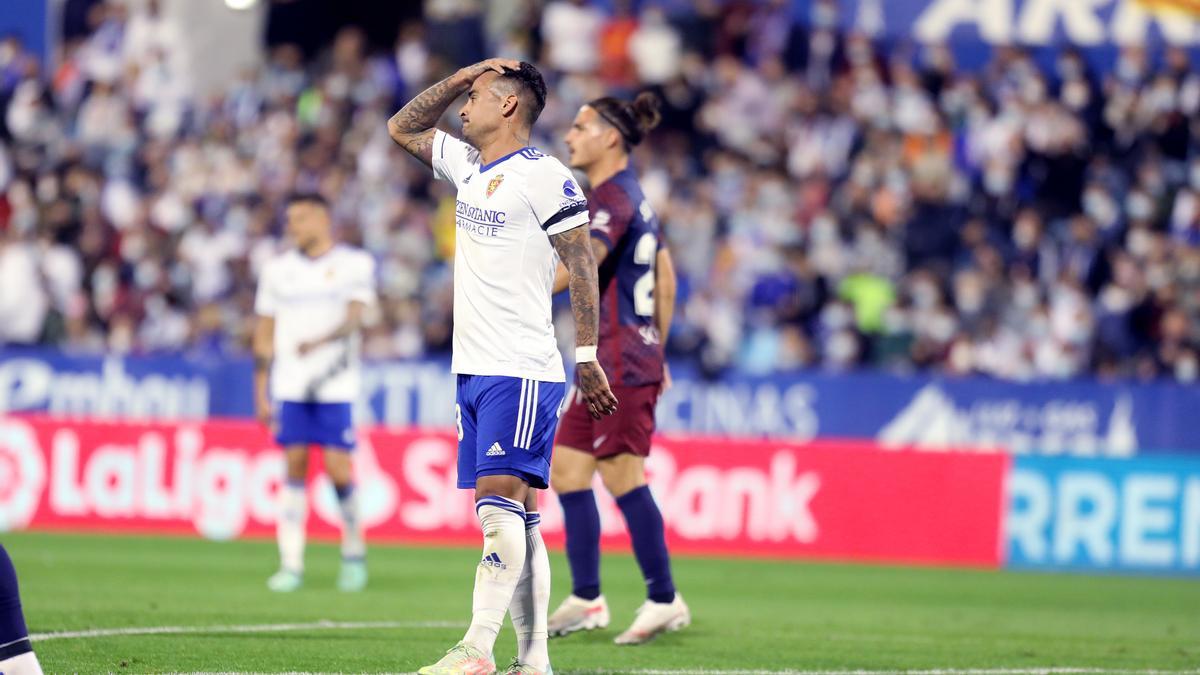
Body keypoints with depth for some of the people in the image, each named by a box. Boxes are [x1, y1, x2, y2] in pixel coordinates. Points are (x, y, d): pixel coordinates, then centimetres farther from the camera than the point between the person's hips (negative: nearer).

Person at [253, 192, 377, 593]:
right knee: (295, 467, -1)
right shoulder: (278, 270, 12)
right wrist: (261, 391, 10)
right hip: (290, 386, 3)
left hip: (336, 383, -3)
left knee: (338, 468, -7)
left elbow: (354, 315, -11)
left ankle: (354, 553, 14)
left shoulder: (354, 264, 3)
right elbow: (265, 332, 14)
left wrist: (320, 341, -29)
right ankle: (291, 564, 0)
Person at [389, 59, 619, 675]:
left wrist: (587, 358, -13)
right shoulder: (468, 167, 17)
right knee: (515, 516, 5)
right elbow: (402, 128, 29)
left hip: (520, 370, -8)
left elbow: (582, 268, -9)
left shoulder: (543, 177, -8)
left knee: (501, 502, -14)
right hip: (474, 370, 8)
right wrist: (464, 73, 17)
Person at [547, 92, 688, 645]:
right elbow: (666, 279, 23)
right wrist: (657, 352, 26)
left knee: (624, 478, -8)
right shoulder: (632, 196, 18)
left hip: (617, 361, -10)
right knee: (566, 469, 10)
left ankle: (663, 600, -4)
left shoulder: (612, 196, -13)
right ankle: (585, 599, 13)